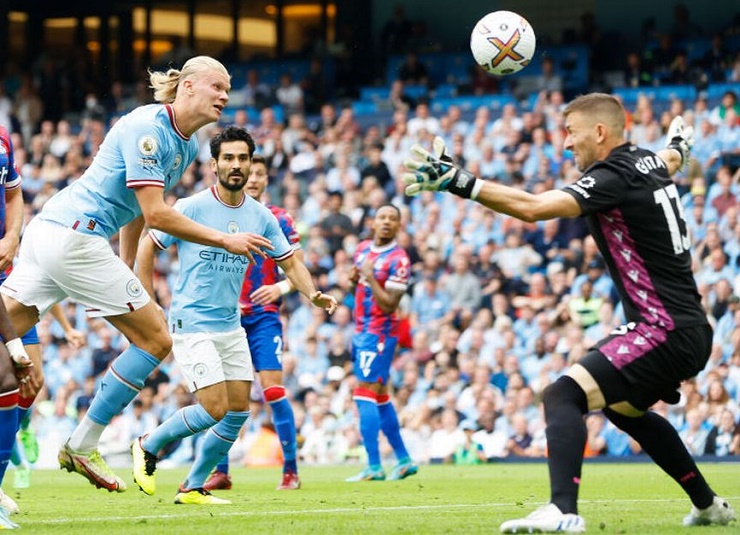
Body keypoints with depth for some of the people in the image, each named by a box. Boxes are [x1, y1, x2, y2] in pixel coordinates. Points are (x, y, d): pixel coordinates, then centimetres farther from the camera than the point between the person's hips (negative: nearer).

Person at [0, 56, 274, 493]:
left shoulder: (188, 146, 15)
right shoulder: (147, 128, -14)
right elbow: (156, 214, -18)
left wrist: (126, 272, 26)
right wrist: (225, 240, -11)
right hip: (74, 238, -10)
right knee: (156, 339, -2)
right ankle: (81, 448, 5)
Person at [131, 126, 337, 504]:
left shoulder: (261, 216, 4)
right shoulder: (192, 208, -10)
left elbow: (290, 263, 10)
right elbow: (147, 247, -2)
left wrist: (312, 294, -10)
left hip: (231, 327, 6)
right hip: (192, 325, -6)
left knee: (238, 412, 2)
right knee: (215, 409, -15)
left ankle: (193, 487, 16)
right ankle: (148, 446, 9)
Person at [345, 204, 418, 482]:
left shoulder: (398, 260, -15)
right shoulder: (363, 248, 8)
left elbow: (389, 304, -19)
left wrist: (370, 277, -26)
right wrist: (354, 276, 5)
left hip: (379, 333, -9)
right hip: (361, 331, 9)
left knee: (365, 395, -13)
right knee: (380, 397, 14)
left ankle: (373, 467, -14)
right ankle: (404, 460, 22)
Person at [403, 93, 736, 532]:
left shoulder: (614, 177, -16)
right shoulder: (649, 163, 10)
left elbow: (532, 207, -28)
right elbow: (671, 161, 38)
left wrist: (460, 183, -31)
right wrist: (679, 146, 62)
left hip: (665, 331, -10)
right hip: (689, 330, 10)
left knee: (563, 397, -20)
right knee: (623, 407, 33)